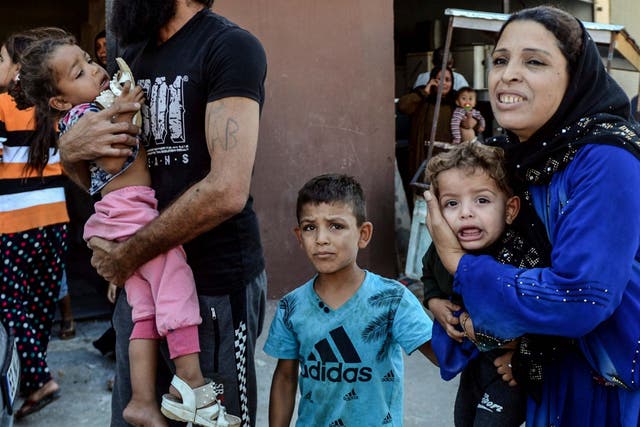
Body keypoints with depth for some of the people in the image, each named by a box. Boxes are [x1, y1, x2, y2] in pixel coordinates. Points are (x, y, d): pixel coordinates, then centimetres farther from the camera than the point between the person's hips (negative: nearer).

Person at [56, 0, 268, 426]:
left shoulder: (230, 46, -12)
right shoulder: (132, 55, 12)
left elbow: (227, 191, -22)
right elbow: (98, 177, 18)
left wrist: (128, 254, -12)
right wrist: (71, 150, -6)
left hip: (215, 283, -6)